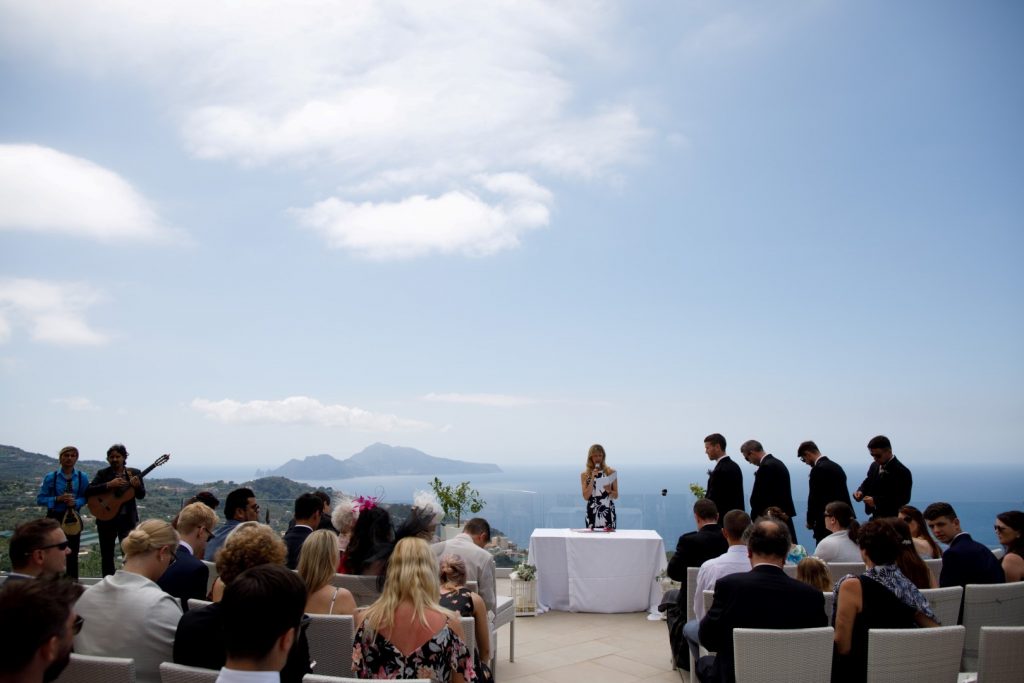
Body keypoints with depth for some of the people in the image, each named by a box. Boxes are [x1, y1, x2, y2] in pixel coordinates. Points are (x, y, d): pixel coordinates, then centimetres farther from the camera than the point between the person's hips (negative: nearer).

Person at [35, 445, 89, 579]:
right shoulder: (51, 477, -5)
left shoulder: (82, 477, -2)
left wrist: (76, 502, -16)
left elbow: (86, 497, 4)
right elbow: (40, 499, -3)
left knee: (72, 555, 9)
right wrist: (58, 499, -18)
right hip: (54, 517, -1)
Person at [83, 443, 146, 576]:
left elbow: (141, 495, 0)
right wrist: (108, 485, -23)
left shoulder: (134, 473, 3)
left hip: (127, 518, -1)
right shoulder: (103, 473, 2)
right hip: (106, 517, 1)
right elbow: (88, 491, -10)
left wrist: (137, 486, -22)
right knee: (106, 555, 10)